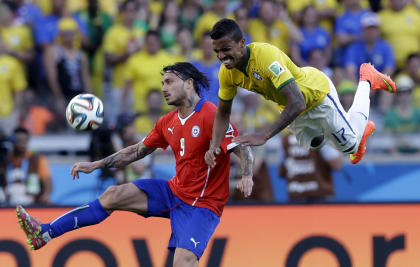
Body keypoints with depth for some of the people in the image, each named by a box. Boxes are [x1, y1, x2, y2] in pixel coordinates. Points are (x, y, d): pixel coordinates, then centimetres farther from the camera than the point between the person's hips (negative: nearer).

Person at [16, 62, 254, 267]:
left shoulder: (211, 116, -16)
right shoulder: (167, 123, 8)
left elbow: (243, 149, -19)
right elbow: (138, 150, 20)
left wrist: (247, 176, -39)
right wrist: (96, 165, 18)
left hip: (202, 205, -8)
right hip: (174, 191, 8)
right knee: (113, 196, 1)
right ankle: (44, 234, 3)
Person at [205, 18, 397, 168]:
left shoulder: (266, 55, -44)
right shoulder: (227, 72, -22)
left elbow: (297, 103, -48)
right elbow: (223, 113, -7)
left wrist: (263, 136, -54)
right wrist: (214, 146, -25)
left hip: (316, 92, -6)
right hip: (290, 106, 6)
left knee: (349, 144, 12)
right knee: (314, 144, 27)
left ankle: (367, 80, 28)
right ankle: (362, 128, 52)